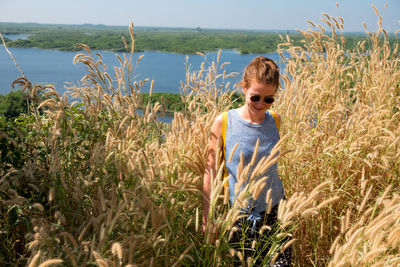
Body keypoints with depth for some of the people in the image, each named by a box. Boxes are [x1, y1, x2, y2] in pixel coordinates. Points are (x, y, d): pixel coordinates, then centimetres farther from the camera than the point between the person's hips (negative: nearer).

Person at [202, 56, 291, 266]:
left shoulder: (275, 120, -2)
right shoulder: (223, 122, -12)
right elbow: (210, 171, -8)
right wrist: (207, 216, -7)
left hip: (275, 211, 3)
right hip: (240, 215, -2)